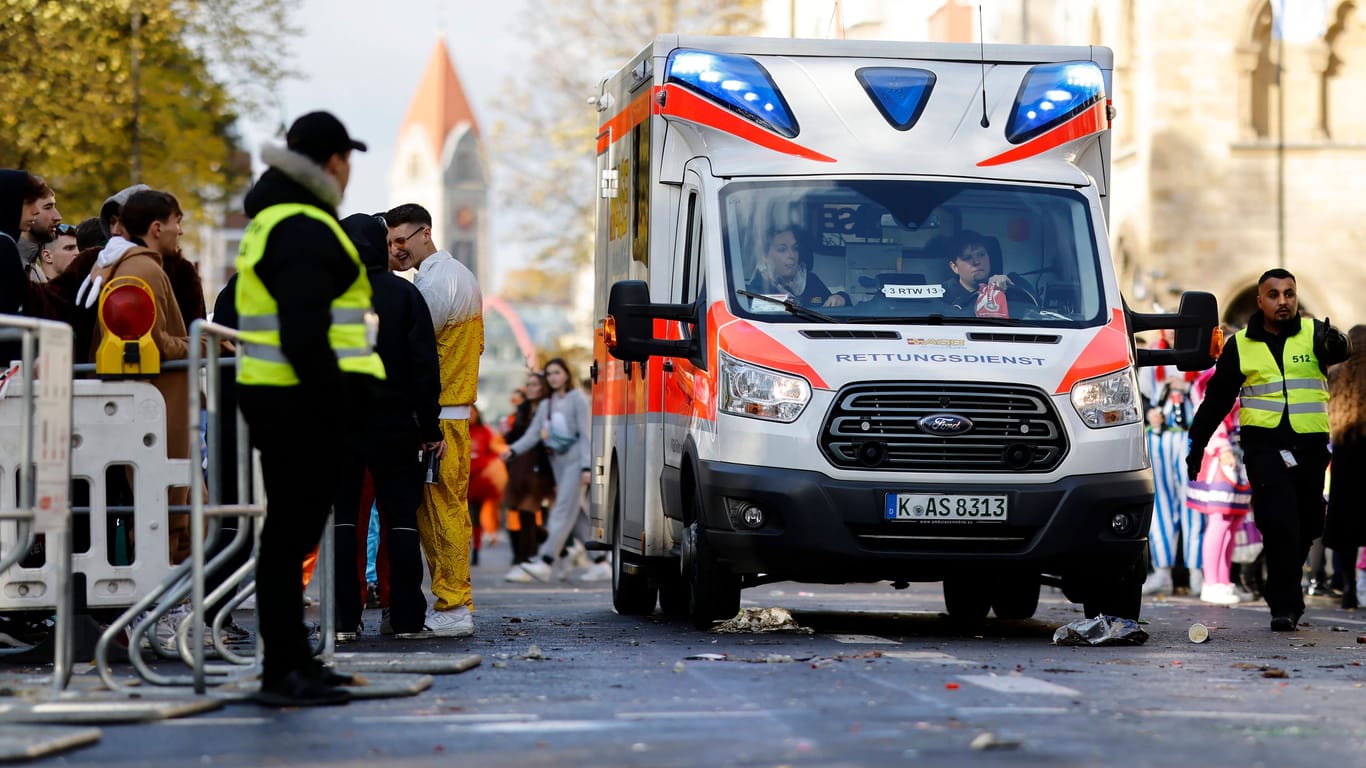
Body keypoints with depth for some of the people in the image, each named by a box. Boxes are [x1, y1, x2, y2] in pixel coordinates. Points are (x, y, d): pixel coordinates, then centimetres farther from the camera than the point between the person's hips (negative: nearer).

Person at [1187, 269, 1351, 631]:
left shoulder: (1312, 333, 4)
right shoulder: (1241, 345, 8)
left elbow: (1338, 351, -19)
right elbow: (1217, 398, 15)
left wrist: (1334, 345, -44)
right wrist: (1197, 443, 13)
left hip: (1310, 445, 1)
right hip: (1264, 445, -1)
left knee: (1306, 526, 8)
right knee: (1279, 523, -14)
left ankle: (1283, 594, 29)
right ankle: (1285, 606, -10)